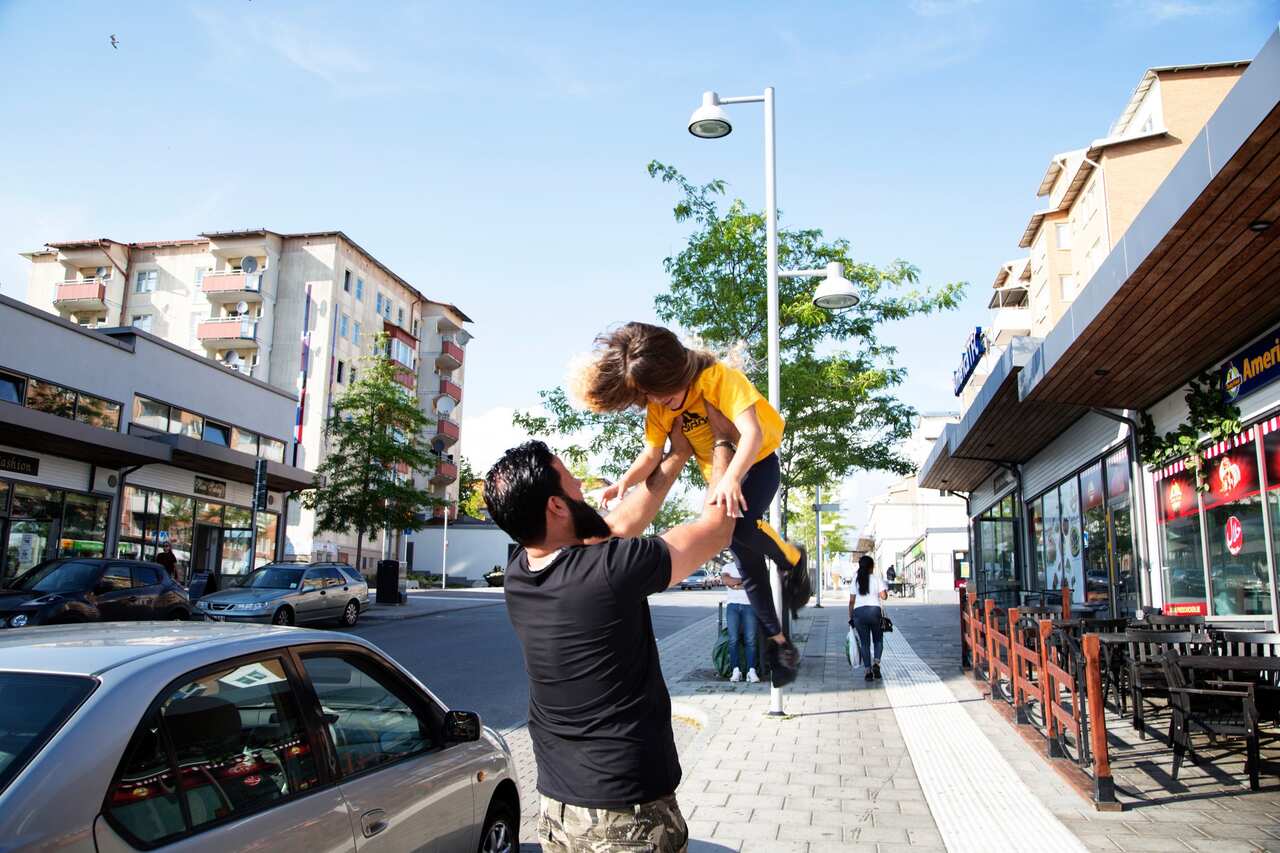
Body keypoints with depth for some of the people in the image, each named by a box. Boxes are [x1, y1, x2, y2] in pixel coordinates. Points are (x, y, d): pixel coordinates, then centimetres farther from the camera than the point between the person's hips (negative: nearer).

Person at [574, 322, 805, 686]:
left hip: (757, 462, -6)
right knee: (750, 567, 6)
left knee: (740, 525, -35)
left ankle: (793, 559, -5)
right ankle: (780, 642, 21)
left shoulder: (717, 377, -29)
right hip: (720, 478, 6)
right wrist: (625, 481, -37)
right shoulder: (657, 409, -11)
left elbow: (752, 431, -38)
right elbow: (651, 455, -16)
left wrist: (732, 478, -54)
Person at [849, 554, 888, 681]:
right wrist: (886, 592, 16)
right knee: (878, 640, 14)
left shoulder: (856, 580, 7)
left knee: (864, 642, 7)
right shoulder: (876, 578, 2)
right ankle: (876, 663, -7)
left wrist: (850, 617, 11)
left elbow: (851, 601, 5)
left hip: (859, 612, 1)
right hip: (874, 610, -1)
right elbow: (883, 596, -6)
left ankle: (868, 670, 3)